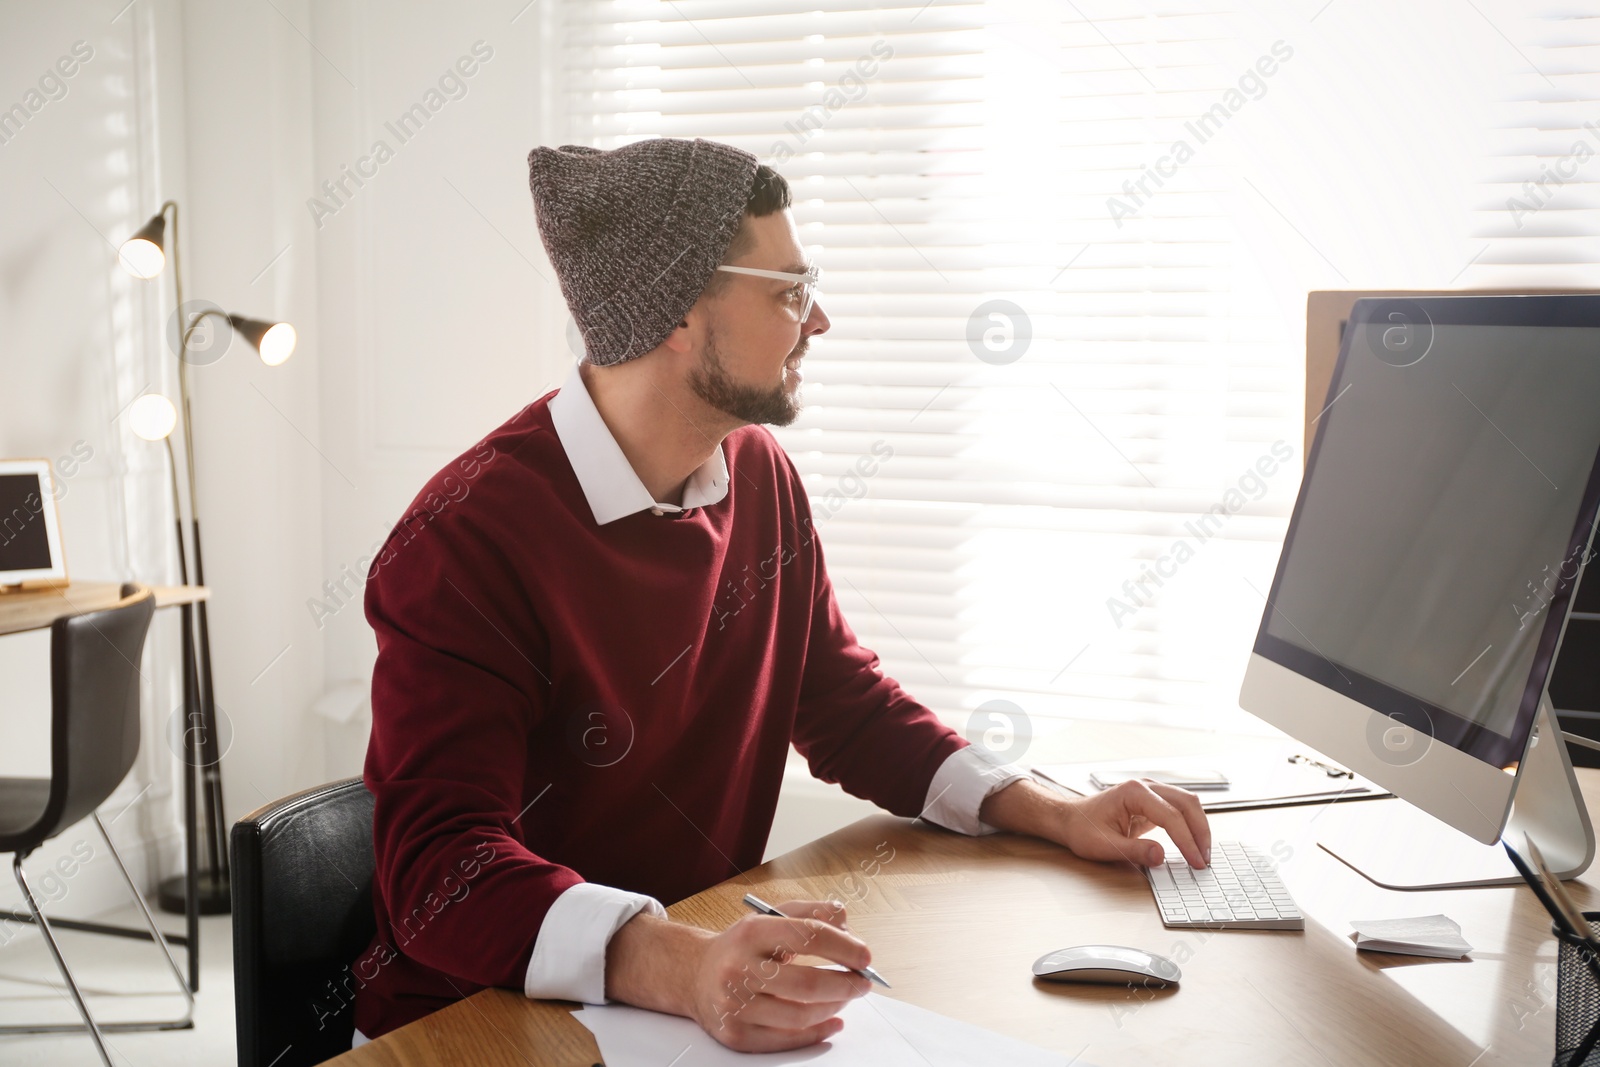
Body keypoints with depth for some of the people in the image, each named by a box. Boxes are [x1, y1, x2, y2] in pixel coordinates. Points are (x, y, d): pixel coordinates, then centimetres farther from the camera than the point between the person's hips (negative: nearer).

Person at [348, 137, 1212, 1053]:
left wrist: (1055, 814, 1)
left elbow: (845, 703, 14)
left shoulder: (761, 473, 4)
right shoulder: (468, 540, -20)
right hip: (482, 1026, -7)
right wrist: (684, 968, -44)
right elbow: (445, 869, -28)